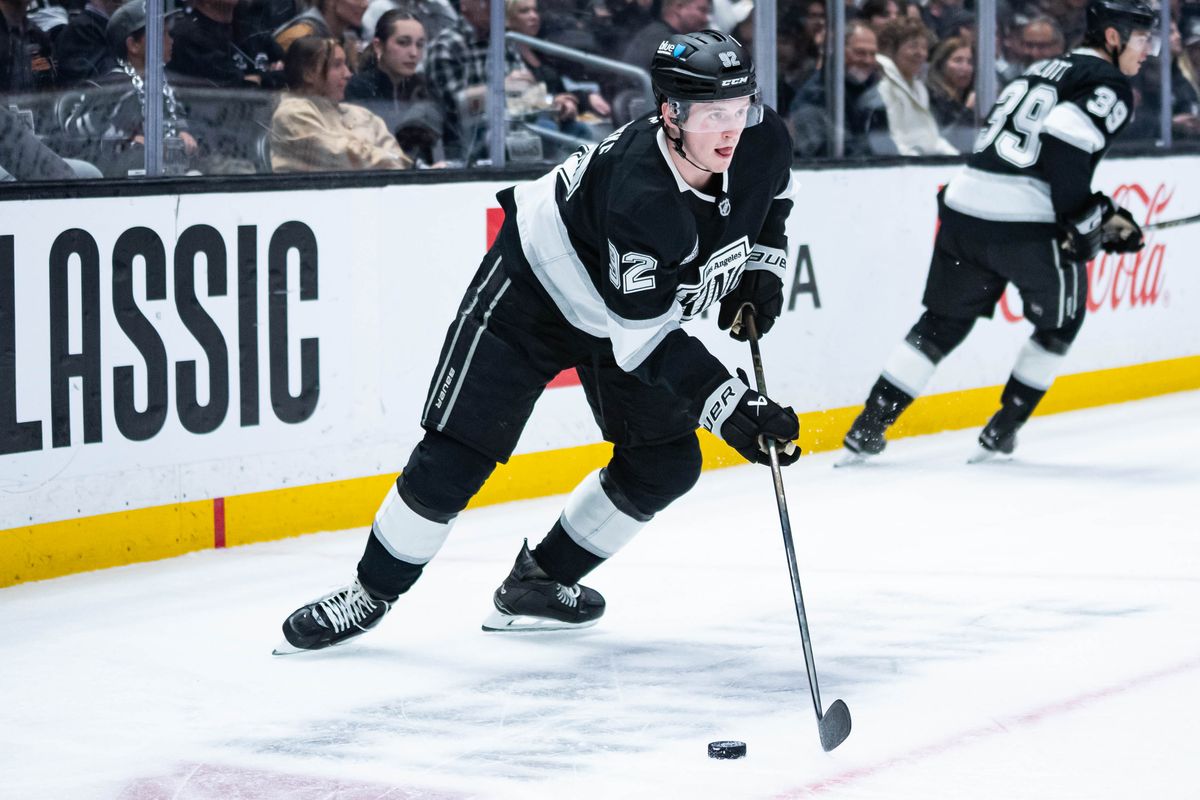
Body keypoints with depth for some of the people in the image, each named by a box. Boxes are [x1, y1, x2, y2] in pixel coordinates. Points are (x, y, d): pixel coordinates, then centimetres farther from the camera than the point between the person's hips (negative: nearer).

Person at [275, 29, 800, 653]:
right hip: (538, 281, -7)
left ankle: (538, 581, 17)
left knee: (666, 462, 0)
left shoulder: (762, 143, -21)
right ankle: (372, 593, 9)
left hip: (646, 293, 7)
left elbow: (771, 192, 7)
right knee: (454, 458, -9)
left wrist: (762, 263, -5)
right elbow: (645, 339, -39)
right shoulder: (639, 195, -42)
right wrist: (729, 406, -43)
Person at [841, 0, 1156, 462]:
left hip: (965, 204, 7)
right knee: (1059, 321, 18)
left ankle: (869, 427, 13)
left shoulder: (1045, 72, 25)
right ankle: (1001, 433, 19)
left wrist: (1105, 216, 25)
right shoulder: (1109, 85, -2)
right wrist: (1082, 224, -12)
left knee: (944, 323, 19)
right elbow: (1064, 145, -19)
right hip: (1025, 226, -7)